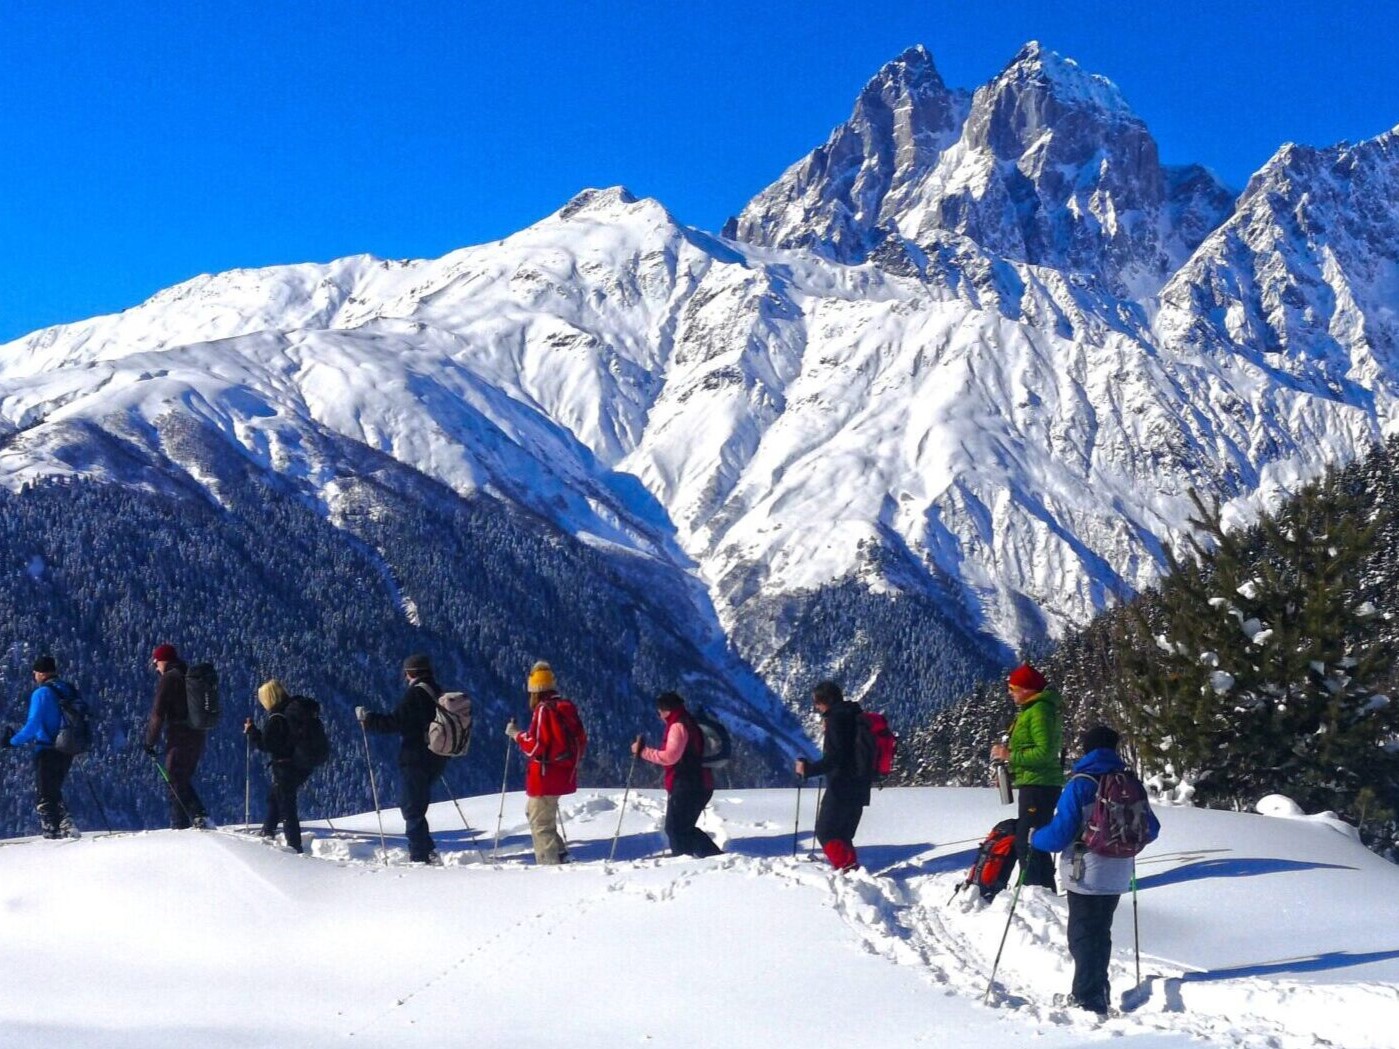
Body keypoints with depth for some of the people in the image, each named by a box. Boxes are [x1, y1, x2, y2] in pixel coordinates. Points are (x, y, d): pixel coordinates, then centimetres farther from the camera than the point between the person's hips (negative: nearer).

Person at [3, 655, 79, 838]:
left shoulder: (41, 693, -12)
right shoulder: (68, 691, 11)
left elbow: (34, 724, -19)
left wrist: (14, 740, -10)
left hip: (47, 751, -7)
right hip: (67, 752, 7)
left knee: (45, 794, 2)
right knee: (54, 791, 21)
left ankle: (50, 830, -3)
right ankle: (65, 824, 9)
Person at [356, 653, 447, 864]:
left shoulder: (415, 694, -13)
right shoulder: (440, 694, 11)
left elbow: (395, 723, -18)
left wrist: (367, 718, -8)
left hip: (415, 760, -8)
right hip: (437, 761, 8)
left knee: (411, 808, -3)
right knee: (418, 805, 21)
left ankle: (421, 856, -7)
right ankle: (425, 850, 20)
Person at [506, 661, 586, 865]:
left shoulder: (544, 709, -16)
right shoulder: (567, 707, 7)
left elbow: (535, 746, -19)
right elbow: (581, 741, 13)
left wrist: (516, 734, -4)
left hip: (545, 777, -9)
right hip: (565, 775, 9)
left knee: (540, 824, -1)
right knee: (533, 810, 24)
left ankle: (550, 864, -2)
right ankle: (559, 854, 22)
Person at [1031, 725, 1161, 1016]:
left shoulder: (1080, 785, -14)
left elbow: (1059, 834, -17)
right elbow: (1151, 829, 9)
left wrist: (1034, 837, 3)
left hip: (1085, 875, -5)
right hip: (1118, 876, 5)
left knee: (1082, 936, 4)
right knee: (1101, 933, 19)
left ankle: (1088, 1000, 2)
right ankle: (1097, 993, 27)